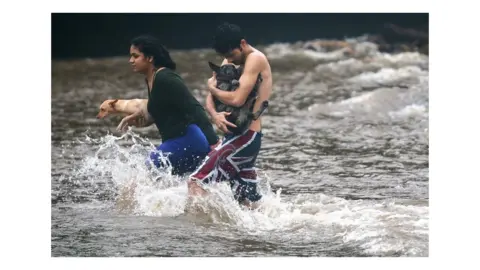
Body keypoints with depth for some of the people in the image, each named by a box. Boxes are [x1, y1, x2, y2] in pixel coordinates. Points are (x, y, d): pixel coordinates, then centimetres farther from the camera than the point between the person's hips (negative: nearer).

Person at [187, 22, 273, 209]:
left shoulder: (255, 59, -11)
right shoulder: (230, 61, 15)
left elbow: (238, 99, -21)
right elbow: (210, 99, 9)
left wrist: (212, 87, -4)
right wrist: (214, 115, -13)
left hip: (246, 137, -10)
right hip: (240, 137, 10)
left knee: (196, 182, -19)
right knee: (249, 204, 14)